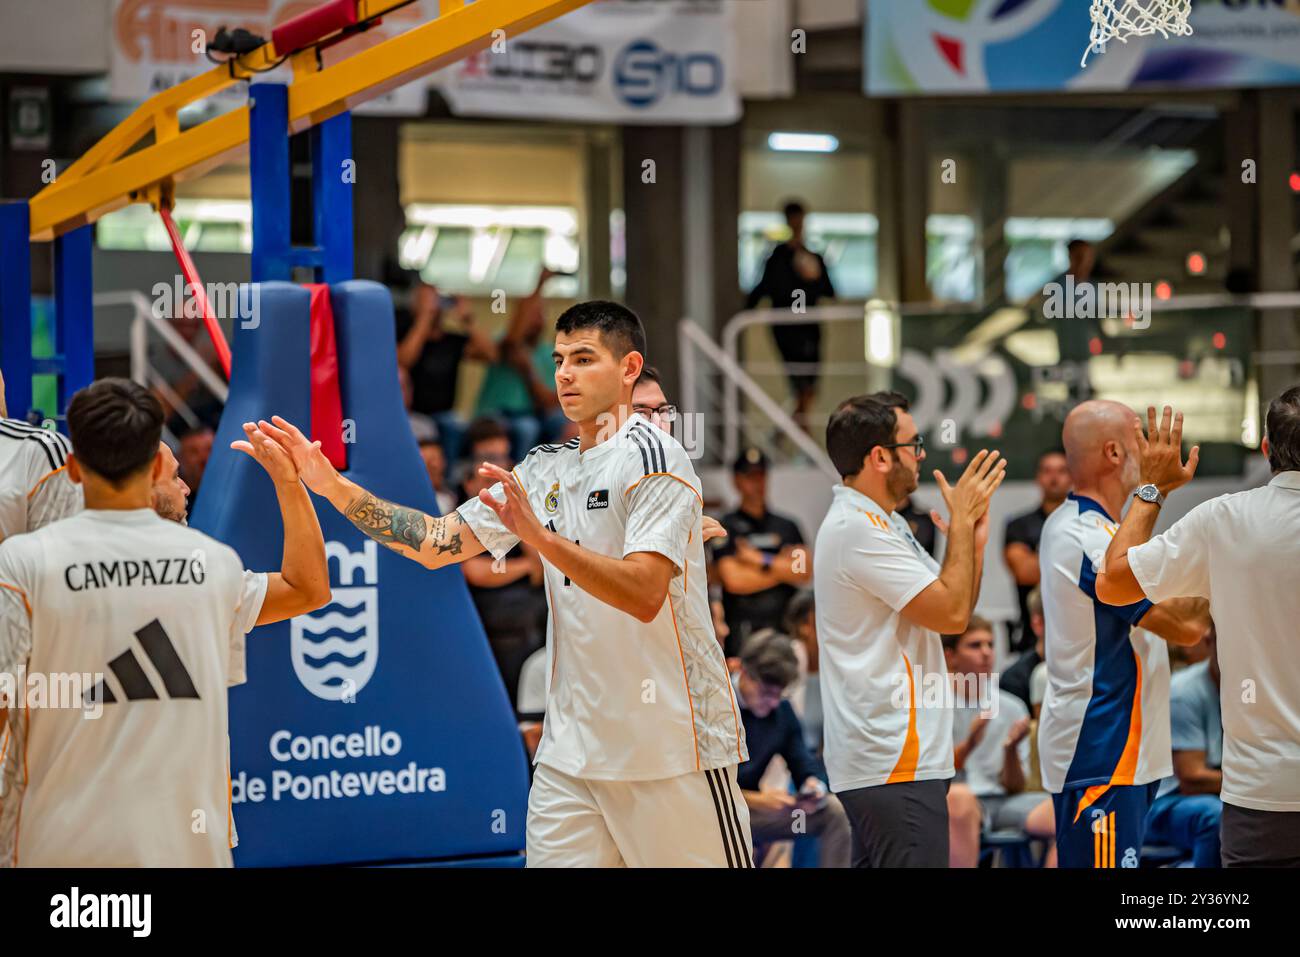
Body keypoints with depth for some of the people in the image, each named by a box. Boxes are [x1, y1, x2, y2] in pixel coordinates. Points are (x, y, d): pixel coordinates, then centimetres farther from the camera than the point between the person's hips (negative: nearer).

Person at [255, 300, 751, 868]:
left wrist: (539, 536, -30)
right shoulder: (544, 469, 14)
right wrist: (333, 486, 2)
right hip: (571, 748, 6)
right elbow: (439, 543, 11)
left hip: (673, 746, -6)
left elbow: (644, 596, -21)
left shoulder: (651, 454, -9)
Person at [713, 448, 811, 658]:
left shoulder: (787, 527, 16)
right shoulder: (726, 528, 3)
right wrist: (783, 570, 1)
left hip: (786, 629, 4)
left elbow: (806, 573, 5)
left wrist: (763, 561, -5)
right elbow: (733, 580, -8)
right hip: (743, 631, -4)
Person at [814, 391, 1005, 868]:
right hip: (895, 761, -11)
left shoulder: (882, 524, 19)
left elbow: (953, 611, 19)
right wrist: (963, 521, -8)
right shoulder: (858, 530, -15)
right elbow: (951, 613, -17)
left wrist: (974, 540, 4)